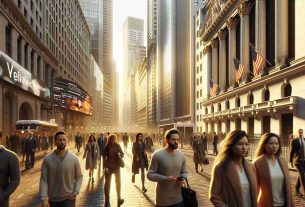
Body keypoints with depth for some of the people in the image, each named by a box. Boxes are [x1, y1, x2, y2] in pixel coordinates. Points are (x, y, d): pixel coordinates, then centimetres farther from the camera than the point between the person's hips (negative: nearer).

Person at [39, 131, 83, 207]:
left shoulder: (74, 158, -7)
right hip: (52, 199, 1)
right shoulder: (47, 159, -7)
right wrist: (44, 198, -16)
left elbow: (79, 177, 3)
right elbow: (43, 180, -8)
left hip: (68, 198, -1)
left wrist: (76, 192, -9)